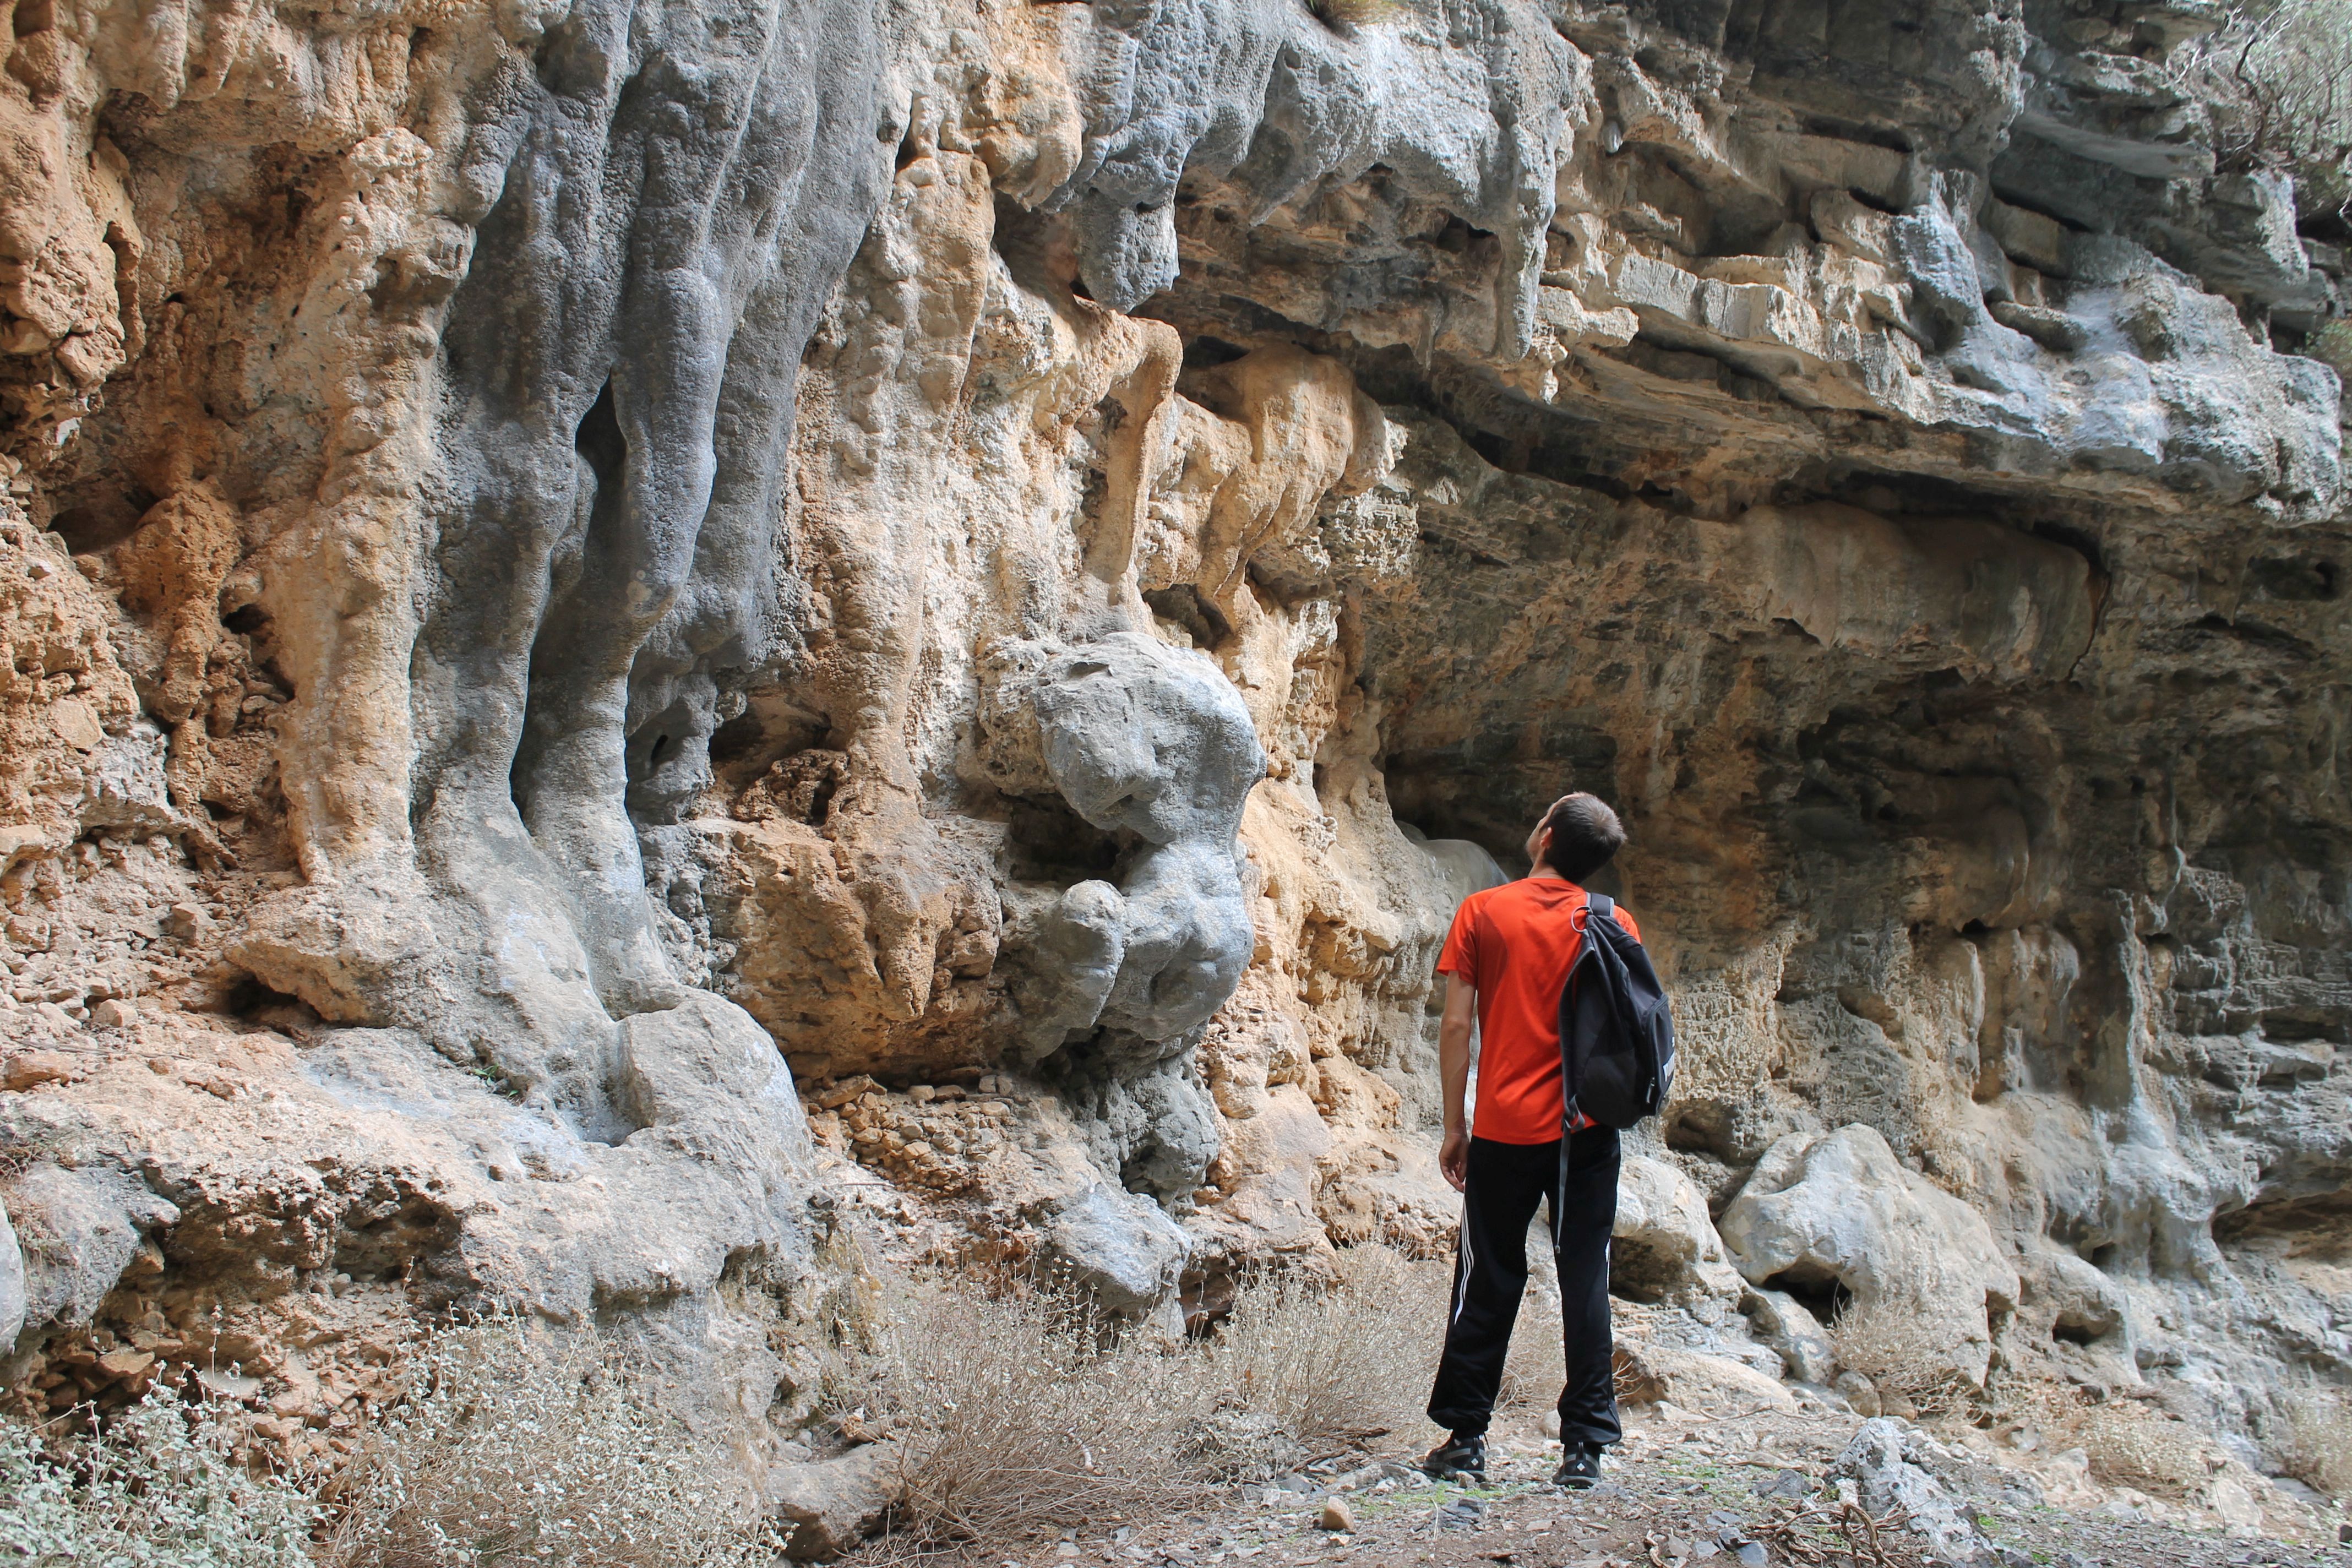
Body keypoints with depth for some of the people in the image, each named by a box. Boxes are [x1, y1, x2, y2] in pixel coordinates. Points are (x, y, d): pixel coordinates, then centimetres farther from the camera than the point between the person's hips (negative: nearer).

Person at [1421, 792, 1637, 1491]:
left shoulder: (1482, 912, -2)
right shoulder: (1615, 925, 1)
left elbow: (1456, 1026, -4)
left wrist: (1454, 1125, 3)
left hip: (1504, 1131, -1)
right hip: (1587, 1132, 1)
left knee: (1487, 1285, 10)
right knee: (1585, 1281, 6)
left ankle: (1465, 1438, 15)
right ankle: (1584, 1446, 7)